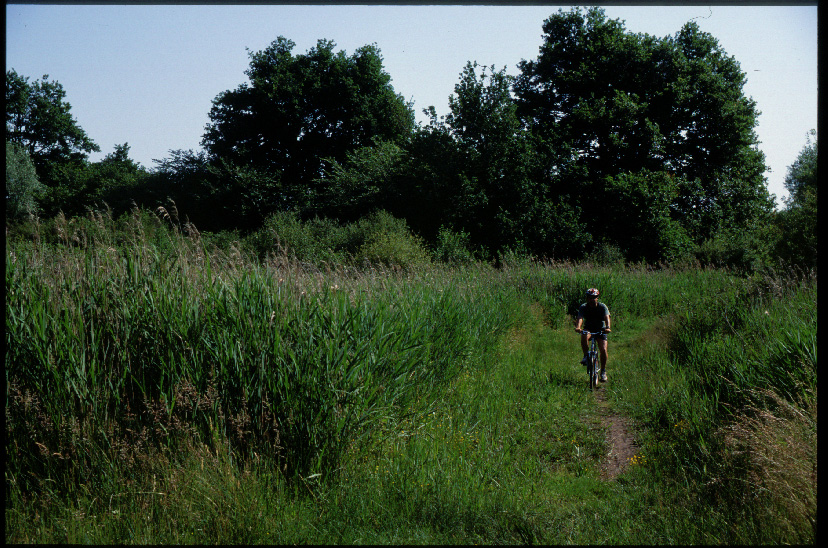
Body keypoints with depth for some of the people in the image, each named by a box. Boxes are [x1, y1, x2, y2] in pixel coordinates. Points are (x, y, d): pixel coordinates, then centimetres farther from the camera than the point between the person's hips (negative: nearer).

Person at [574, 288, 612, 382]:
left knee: (603, 350, -16)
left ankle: (603, 371, 1)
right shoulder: (583, 307, -13)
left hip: (600, 330, 0)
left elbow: (607, 317, -31)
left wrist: (607, 327, -52)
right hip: (588, 329, 0)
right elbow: (580, 318, -29)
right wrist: (578, 327, -51)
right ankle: (586, 356, -16)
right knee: (584, 337, -36)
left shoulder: (602, 307, -15)